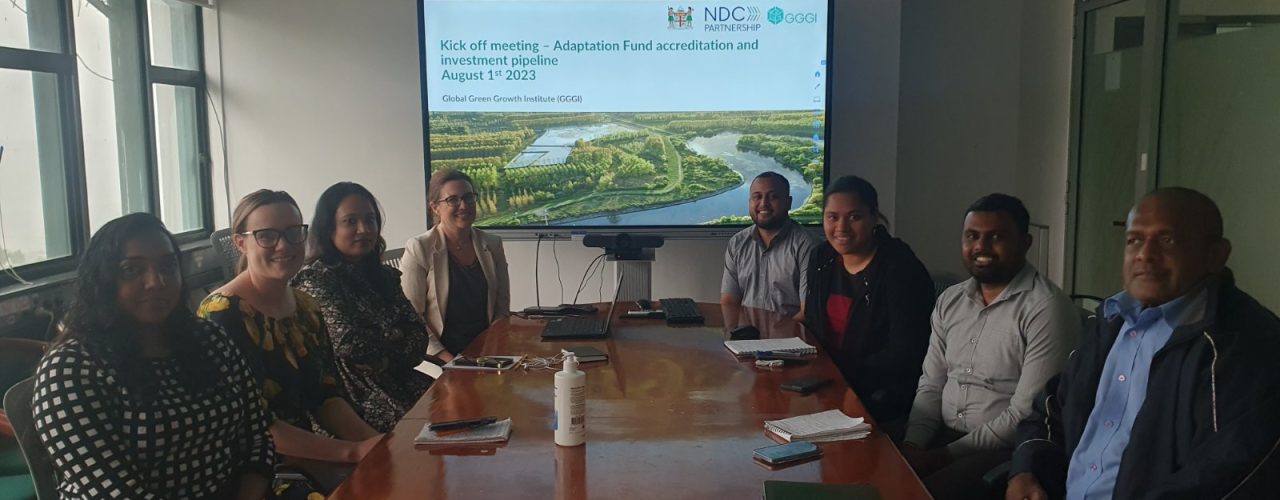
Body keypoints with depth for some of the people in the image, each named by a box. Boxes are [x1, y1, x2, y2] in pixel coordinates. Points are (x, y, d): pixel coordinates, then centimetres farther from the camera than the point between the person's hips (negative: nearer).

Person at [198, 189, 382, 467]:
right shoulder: (221, 313, -14)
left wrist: (374, 441, -10)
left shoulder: (307, 307, 9)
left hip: (307, 457, 7)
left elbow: (327, 397, 9)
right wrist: (353, 451, -24)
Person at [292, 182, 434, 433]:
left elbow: (419, 338, 7)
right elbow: (350, 344, -17)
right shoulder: (315, 279, -5)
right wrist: (395, 337, 0)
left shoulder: (385, 276, 17)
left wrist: (384, 359, -11)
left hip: (399, 381, 7)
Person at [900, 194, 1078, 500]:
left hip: (1009, 451, -6)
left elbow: (1026, 414, -18)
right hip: (944, 438, 6)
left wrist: (946, 456, -18)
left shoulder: (1047, 310, -13)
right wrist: (912, 444, -6)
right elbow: (931, 385, 11)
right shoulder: (949, 301, 9)